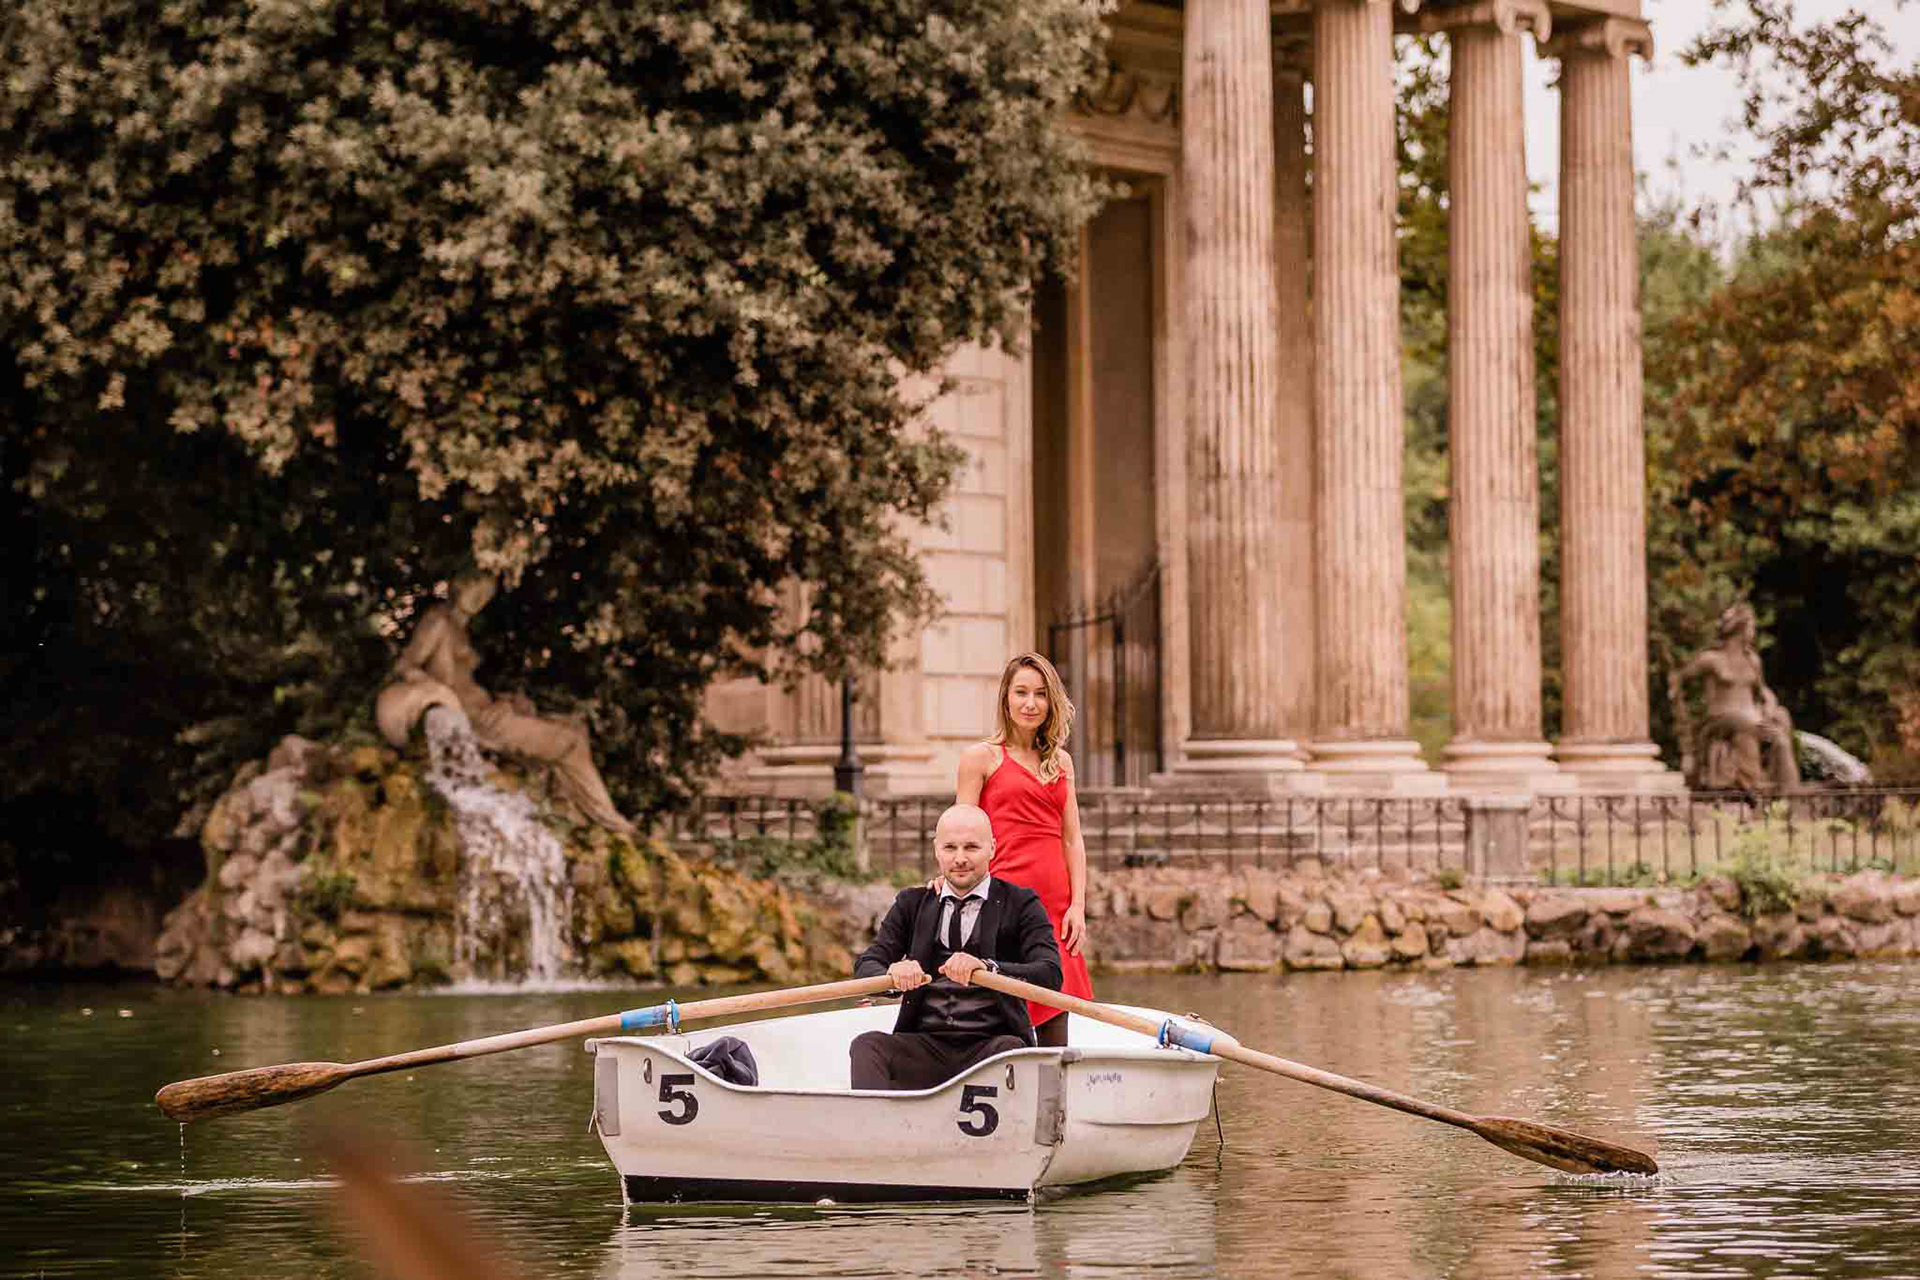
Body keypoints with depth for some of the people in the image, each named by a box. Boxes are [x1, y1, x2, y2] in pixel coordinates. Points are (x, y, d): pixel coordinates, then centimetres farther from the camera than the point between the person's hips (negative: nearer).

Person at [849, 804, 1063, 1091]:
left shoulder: (1020, 904, 5)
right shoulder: (912, 904, 16)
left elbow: (1050, 975, -10)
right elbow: (865, 966, 5)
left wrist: (986, 967, -30)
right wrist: (893, 973, -22)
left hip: (988, 1045, -3)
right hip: (925, 1044, 3)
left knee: (1012, 1048, -35)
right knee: (866, 1045, -25)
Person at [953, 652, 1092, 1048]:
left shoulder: (1061, 762, 18)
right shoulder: (981, 757, 2)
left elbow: (1072, 839, 16)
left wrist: (1077, 906, 5)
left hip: (1055, 906, 5)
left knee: (1055, 1038, 3)